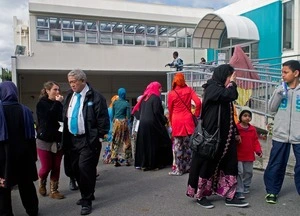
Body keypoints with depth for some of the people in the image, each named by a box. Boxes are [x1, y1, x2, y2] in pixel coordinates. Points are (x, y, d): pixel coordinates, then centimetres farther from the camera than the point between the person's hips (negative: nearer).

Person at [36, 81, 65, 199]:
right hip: (45, 140, -4)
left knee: (56, 167, 6)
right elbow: (49, 116, -22)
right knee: (46, 167, 2)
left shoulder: (58, 104, 7)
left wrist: (60, 103, -14)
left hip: (58, 140, 4)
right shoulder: (42, 103, -5)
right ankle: (41, 183, 32)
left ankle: (54, 190, 18)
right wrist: (57, 103, -15)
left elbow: (63, 118, -3)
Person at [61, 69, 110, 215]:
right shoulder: (70, 96, 11)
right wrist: (65, 137, 13)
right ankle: (86, 195, 31)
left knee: (85, 168, -9)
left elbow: (102, 119, -12)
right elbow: (65, 116, 17)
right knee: (76, 168, 13)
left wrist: (99, 137, -13)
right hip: (72, 139, 7)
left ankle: (87, 201, 6)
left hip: (88, 140, -7)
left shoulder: (95, 97, -11)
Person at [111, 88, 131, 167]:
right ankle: (127, 160, 10)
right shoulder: (126, 103, -6)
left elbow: (112, 114, 7)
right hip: (123, 122, -3)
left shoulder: (115, 103, 3)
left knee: (115, 142, 8)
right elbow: (128, 116, -7)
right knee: (126, 141, 7)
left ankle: (115, 160, 8)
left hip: (116, 122, 3)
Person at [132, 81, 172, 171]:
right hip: (153, 124, -7)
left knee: (144, 143, 9)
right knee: (155, 144, 2)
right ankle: (154, 164, 6)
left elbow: (140, 111, 14)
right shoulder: (155, 98, -9)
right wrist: (164, 119, -4)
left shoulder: (144, 98, 12)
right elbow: (157, 112, -16)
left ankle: (144, 164, 12)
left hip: (143, 124, 7)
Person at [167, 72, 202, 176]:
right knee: (189, 144, 10)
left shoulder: (171, 94, -1)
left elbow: (170, 109, 6)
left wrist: (171, 122, 20)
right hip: (188, 120, 2)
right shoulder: (189, 90, 2)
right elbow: (198, 102, -9)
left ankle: (178, 169, 6)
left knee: (178, 145, 3)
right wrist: (196, 115, 5)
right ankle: (189, 166, 17)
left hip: (176, 121, -2)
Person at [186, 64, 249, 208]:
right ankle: (200, 196, 15)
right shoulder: (213, 88, -11)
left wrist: (235, 132, 19)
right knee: (208, 164, 1)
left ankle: (229, 197, 15)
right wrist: (232, 83, -7)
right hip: (212, 136, -9)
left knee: (229, 164, 8)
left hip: (224, 136, 9)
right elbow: (231, 95, -28)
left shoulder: (221, 89, 17)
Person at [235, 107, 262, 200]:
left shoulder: (253, 129, 6)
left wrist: (258, 150, -2)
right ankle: (239, 191, -1)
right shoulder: (236, 128, -11)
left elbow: (255, 141, 8)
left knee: (249, 172, 17)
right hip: (238, 155, -6)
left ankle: (245, 187, 36)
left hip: (249, 156, 6)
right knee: (239, 172, -6)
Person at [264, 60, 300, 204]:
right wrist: (278, 94, -12)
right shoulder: (280, 89, 4)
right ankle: (272, 191, 23)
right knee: (276, 165, 9)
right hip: (280, 135, 2)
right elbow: (271, 108, 2)